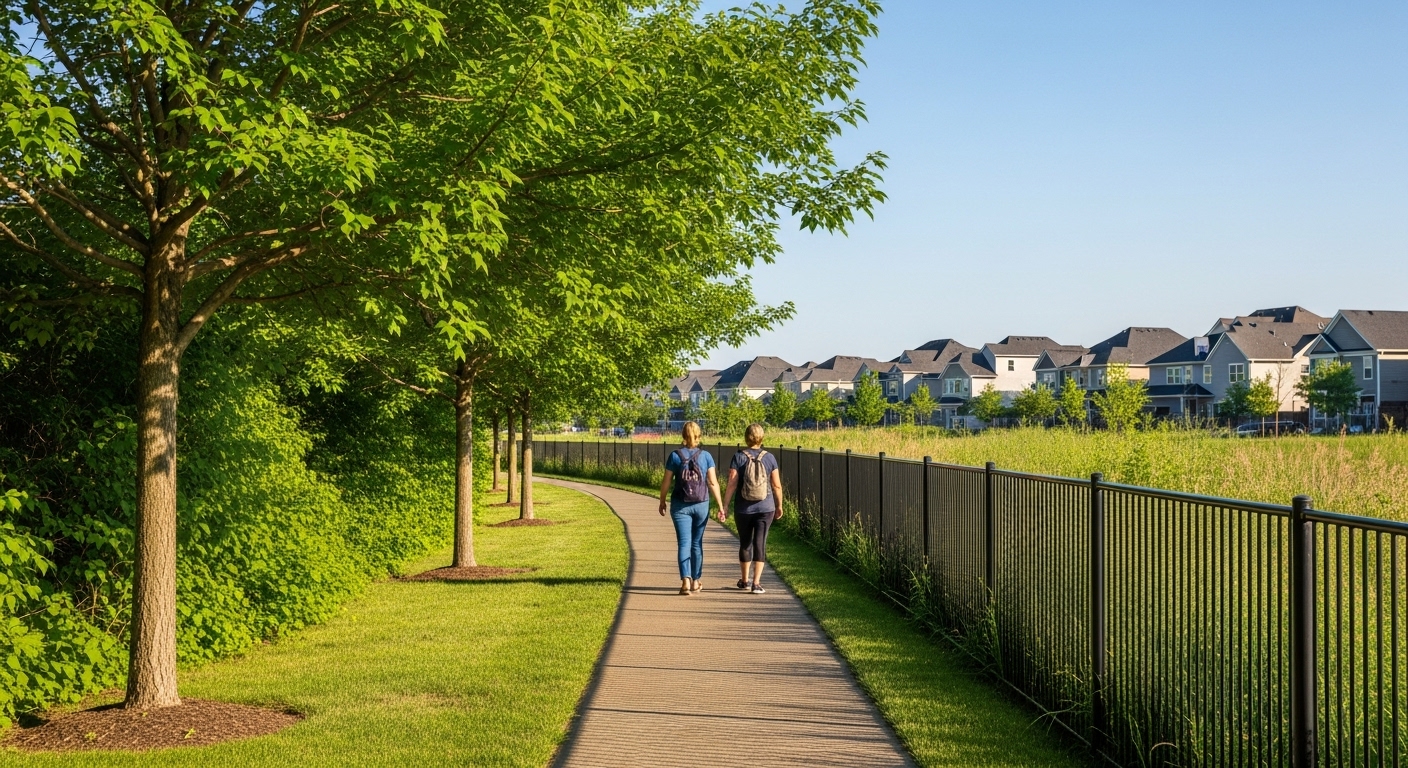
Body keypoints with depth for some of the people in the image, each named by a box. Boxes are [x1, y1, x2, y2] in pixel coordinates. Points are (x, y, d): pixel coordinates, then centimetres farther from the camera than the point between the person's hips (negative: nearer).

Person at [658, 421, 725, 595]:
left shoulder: (675, 456, -5)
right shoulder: (706, 456, -3)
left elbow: (666, 483, -1)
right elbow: (713, 483, -5)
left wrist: (662, 502, 14)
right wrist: (721, 506, 0)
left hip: (680, 506, -1)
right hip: (701, 505, 1)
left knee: (684, 543, -3)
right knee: (697, 543, 14)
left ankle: (686, 581, -18)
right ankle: (695, 581, 21)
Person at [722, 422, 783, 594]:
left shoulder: (739, 457, -7)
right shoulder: (769, 458, -2)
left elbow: (732, 485, -11)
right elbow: (777, 485, 1)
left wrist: (724, 507, -6)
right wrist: (779, 506, 14)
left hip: (743, 509, 0)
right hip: (765, 509, 0)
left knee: (745, 543, 15)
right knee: (760, 543, 2)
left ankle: (745, 580, 29)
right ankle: (756, 583, -6)